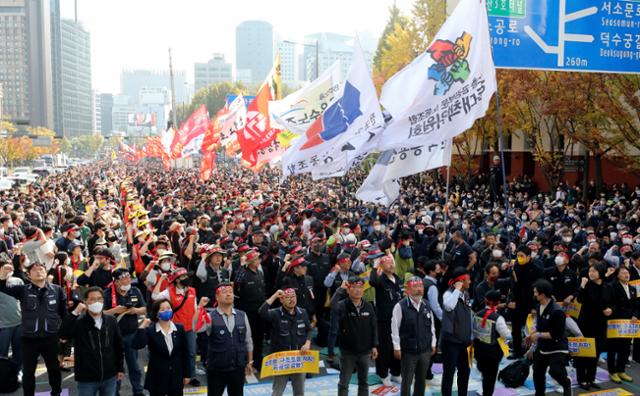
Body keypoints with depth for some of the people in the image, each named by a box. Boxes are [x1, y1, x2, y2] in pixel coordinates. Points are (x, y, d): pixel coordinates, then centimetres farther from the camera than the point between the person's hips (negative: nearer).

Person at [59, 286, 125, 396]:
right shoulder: (79, 322, -8)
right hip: (87, 379, -3)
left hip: (109, 377, 3)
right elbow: (63, 334, -26)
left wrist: (120, 368, 11)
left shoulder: (111, 321, 2)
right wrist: (75, 313, -28)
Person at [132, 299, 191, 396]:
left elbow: (185, 353, 4)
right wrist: (142, 327, -26)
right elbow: (136, 345, -26)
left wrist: (187, 374, 4)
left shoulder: (179, 329, -1)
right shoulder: (150, 330, -9)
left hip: (176, 377, 2)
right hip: (157, 378, -2)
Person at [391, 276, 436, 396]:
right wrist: (397, 347, -9)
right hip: (408, 350, -5)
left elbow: (431, 326, 12)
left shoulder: (427, 305, 5)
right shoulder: (400, 306, -12)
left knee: (421, 380, 15)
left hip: (425, 350, 5)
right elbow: (395, 328, -10)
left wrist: (433, 344, 11)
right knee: (407, 381, 5)